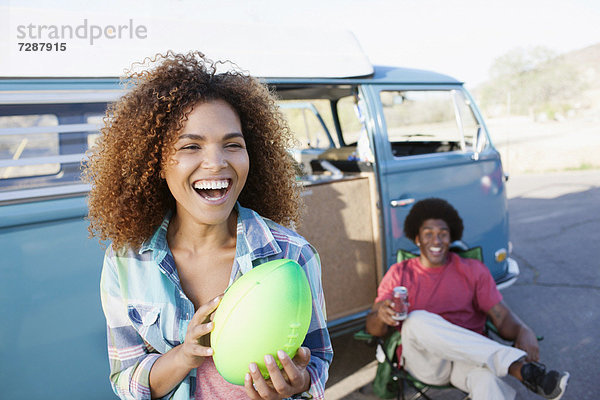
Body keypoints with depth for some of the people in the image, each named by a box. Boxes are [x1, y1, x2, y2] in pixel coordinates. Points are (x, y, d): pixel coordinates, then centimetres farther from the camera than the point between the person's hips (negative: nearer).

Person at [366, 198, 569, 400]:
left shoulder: (474, 271, 14)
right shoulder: (399, 273, 12)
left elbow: (502, 317, 3)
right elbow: (372, 327, 4)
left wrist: (524, 332, -22)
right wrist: (382, 316, -23)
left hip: (468, 357, 0)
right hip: (423, 360, 1)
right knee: (417, 320, -35)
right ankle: (520, 367, -37)